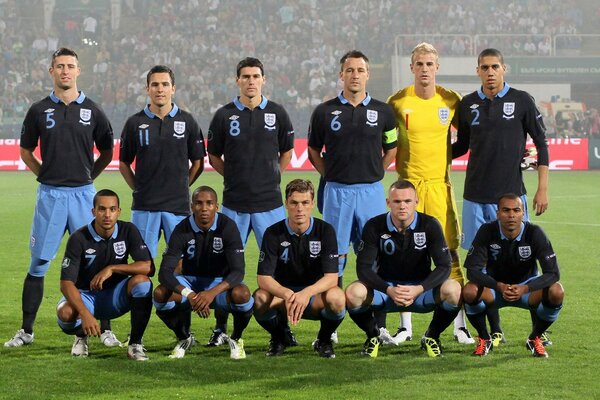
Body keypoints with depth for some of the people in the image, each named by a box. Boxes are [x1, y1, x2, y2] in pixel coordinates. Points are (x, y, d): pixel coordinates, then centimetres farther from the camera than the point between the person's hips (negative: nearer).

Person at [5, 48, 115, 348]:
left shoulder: (92, 111, 5)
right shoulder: (39, 110, 4)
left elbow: (107, 152, 14)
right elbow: (26, 151, 14)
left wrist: (87, 176, 6)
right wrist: (45, 174, 6)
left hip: (83, 194, 0)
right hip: (49, 195, 0)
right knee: (38, 264, 3)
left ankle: (105, 329, 8)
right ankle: (26, 331, 12)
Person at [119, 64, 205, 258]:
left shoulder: (187, 121, 5)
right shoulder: (135, 123, 4)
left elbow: (198, 162, 12)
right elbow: (124, 164, 11)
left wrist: (182, 187, 5)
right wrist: (139, 189, 3)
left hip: (179, 205, 0)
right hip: (144, 206, 0)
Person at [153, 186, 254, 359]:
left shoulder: (227, 227, -17)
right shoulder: (182, 230, -15)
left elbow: (238, 271, -25)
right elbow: (165, 272, -22)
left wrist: (212, 292, -43)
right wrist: (190, 295, -40)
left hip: (220, 283, -2)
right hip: (190, 282, 2)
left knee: (241, 294, -35)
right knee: (161, 293, -28)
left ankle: (236, 339, -3)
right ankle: (184, 338, 2)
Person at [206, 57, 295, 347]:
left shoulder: (277, 114, 5)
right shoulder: (224, 116, 2)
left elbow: (287, 151, 17)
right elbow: (214, 156, 12)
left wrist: (271, 177, 9)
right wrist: (236, 177, 5)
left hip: (270, 202, 0)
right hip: (234, 203, 0)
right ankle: (221, 327, 10)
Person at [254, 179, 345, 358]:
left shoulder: (325, 231, -9)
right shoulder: (273, 233, -8)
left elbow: (332, 277, -17)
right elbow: (263, 278, -15)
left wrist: (306, 293, -37)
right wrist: (287, 295, -36)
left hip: (315, 298, 0)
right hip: (282, 293, 0)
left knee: (337, 297, -34)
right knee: (260, 298, -32)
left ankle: (324, 340, 0)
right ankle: (278, 338, 1)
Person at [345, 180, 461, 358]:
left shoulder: (430, 225, -10)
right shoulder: (374, 227, -10)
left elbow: (444, 266, -14)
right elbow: (363, 268, -14)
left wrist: (419, 289, -30)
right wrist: (389, 290, -31)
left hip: (421, 290, 0)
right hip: (385, 289, 0)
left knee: (453, 289, -31)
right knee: (353, 293, -32)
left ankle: (432, 336, -1)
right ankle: (373, 335, 2)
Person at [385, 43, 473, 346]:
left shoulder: (451, 100, 2)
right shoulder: (397, 102, 0)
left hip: (440, 183, 0)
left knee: (450, 252, -3)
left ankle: (460, 324, 4)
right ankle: (405, 325, 9)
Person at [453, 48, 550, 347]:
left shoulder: (521, 101, 1)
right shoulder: (468, 105, 8)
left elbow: (541, 143, 4)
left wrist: (542, 188, -1)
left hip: (511, 194, -3)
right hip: (476, 196, 3)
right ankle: (494, 331, 11)